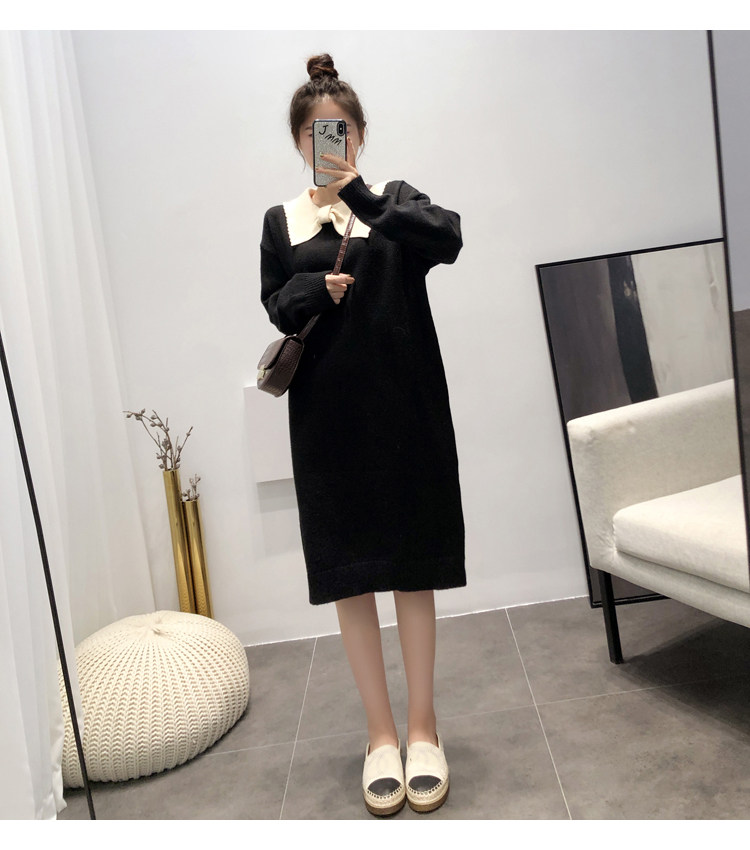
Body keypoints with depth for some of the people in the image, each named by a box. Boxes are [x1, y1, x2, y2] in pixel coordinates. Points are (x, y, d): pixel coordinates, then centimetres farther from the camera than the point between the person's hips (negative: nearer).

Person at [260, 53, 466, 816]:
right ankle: (379, 732, 21)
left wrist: (358, 192, -24)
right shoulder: (282, 222, 12)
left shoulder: (397, 202, 7)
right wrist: (319, 288, -18)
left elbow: (447, 240, -14)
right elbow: (277, 308, 3)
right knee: (348, 571, 5)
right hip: (329, 415, 2)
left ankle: (422, 726, 21)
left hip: (405, 407, -1)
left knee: (414, 567, 5)